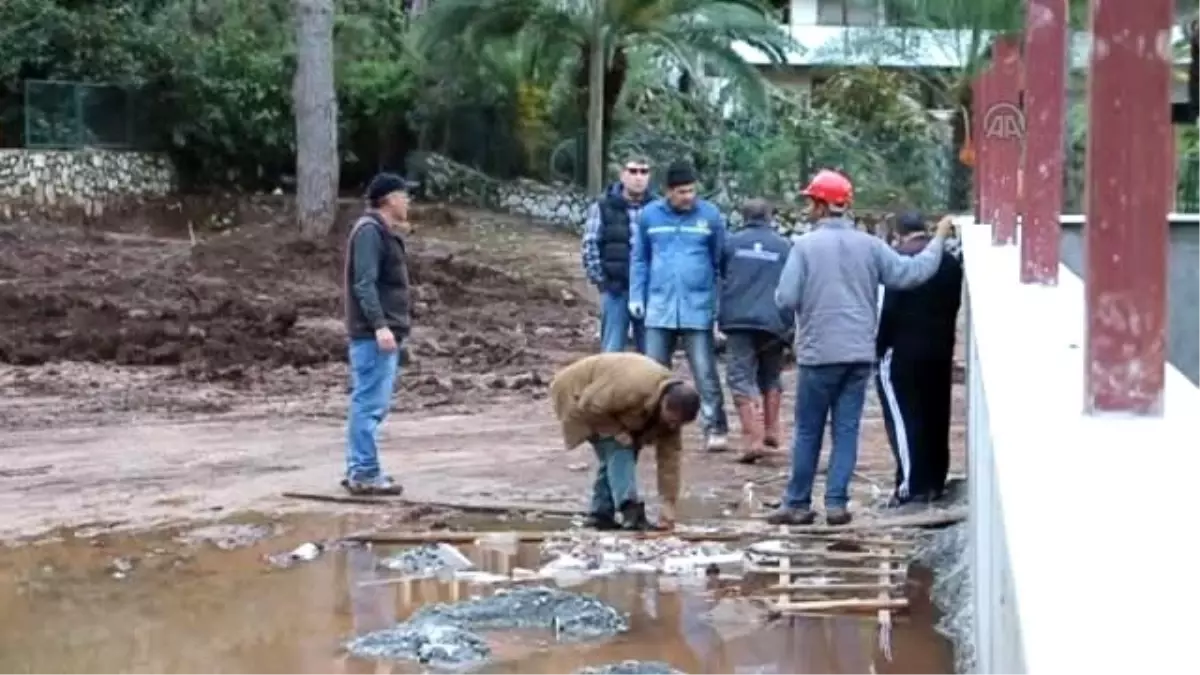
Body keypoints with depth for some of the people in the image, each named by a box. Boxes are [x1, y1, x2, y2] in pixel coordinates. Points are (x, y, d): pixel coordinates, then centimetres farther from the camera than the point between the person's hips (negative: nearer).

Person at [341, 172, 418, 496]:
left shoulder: (384, 231, 19)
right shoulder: (369, 230, -13)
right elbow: (364, 283, -21)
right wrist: (379, 325, -26)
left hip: (384, 331, 10)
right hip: (374, 333, -10)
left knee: (369, 404, 12)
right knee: (371, 404, -9)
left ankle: (358, 470, 17)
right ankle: (364, 473, -8)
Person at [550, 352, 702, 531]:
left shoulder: (672, 404, -13)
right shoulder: (632, 389, -39)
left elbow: (669, 455, -11)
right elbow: (588, 407, -30)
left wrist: (669, 502, -14)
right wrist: (615, 430, -23)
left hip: (605, 401, 8)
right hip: (578, 393, -8)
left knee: (617, 452, 3)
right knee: (616, 448, -21)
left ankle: (601, 514, 12)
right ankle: (630, 510, -29)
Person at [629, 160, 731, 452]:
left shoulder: (710, 215, -2)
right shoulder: (649, 215, 3)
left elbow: (720, 261, 4)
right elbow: (639, 260, 11)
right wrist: (636, 297, 5)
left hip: (698, 308, -2)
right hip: (659, 307, 2)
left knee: (705, 372, -3)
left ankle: (715, 429, 1)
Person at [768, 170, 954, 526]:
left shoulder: (805, 245, -9)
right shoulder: (869, 245, 1)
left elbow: (786, 297, -13)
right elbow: (913, 272, -1)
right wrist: (939, 239, 13)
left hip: (819, 353, -3)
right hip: (859, 353, 3)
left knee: (808, 431, 7)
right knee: (847, 429, 8)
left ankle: (798, 503, 12)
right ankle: (836, 502, 5)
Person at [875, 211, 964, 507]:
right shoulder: (950, 260, 8)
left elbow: (890, 308, -13)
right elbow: (954, 304, 9)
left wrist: (880, 347, -7)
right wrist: (943, 340, 15)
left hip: (903, 350, -6)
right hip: (940, 351, 6)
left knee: (903, 416, -4)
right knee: (935, 416, 11)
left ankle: (911, 485, -8)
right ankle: (934, 482, 16)